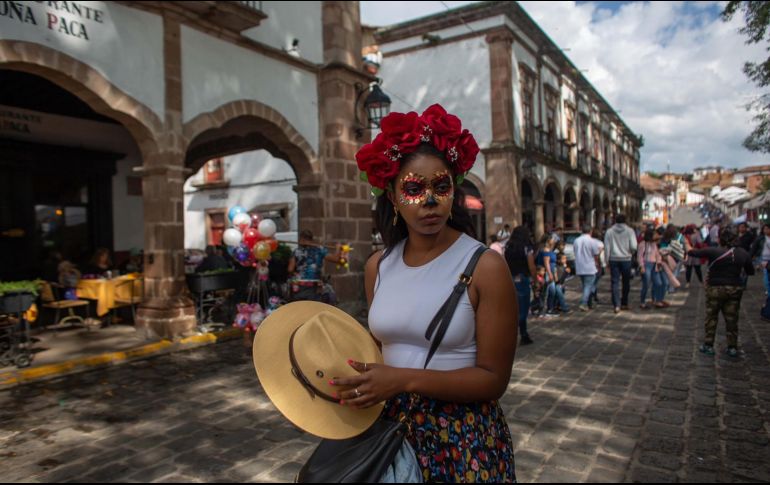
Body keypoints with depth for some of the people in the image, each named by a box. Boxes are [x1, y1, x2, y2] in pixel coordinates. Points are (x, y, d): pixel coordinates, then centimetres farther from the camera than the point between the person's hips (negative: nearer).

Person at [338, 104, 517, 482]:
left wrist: (405, 380, -25)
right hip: (390, 426, 4)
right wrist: (357, 383, -7)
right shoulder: (378, 266, -1)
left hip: (464, 437, -4)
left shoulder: (485, 266, -16)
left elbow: (493, 378, -16)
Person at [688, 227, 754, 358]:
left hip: (715, 289, -3)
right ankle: (732, 347, 18)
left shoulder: (713, 251, -15)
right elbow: (751, 271, 7)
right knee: (732, 319, 12)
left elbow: (693, 252, -6)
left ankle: (708, 346, 14)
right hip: (735, 289, 3)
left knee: (711, 318, 9)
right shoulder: (743, 253, -3)